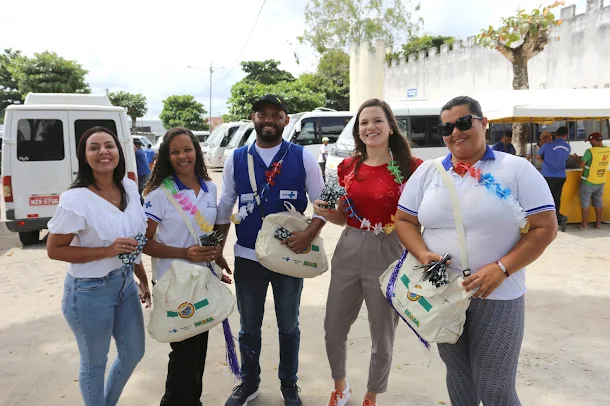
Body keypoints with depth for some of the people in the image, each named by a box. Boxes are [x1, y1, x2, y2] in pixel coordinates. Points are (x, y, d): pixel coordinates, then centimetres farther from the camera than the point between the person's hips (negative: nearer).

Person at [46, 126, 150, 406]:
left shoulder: (129, 188, -2)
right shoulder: (76, 199, -22)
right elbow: (54, 250, -15)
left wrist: (143, 279, 16)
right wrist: (107, 250, -25)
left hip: (126, 284, 7)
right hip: (90, 291, -7)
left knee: (134, 353, 22)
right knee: (94, 363, 14)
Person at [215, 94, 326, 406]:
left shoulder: (303, 157, -4)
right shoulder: (236, 159, 1)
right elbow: (224, 208, 6)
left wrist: (309, 235, -19)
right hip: (247, 257, 2)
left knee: (288, 326, 16)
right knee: (249, 327, 17)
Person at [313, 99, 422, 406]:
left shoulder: (410, 167, -8)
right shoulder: (347, 167, 5)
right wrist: (325, 212, -7)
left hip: (388, 255, -4)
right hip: (347, 252, 4)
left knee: (383, 337, 12)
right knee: (333, 329, 15)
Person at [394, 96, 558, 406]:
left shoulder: (517, 170, -5)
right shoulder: (427, 171, 4)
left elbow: (545, 228, -7)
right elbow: (403, 220, 6)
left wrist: (502, 268, -18)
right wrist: (423, 255, -13)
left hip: (498, 297, -3)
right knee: (458, 375, 20)